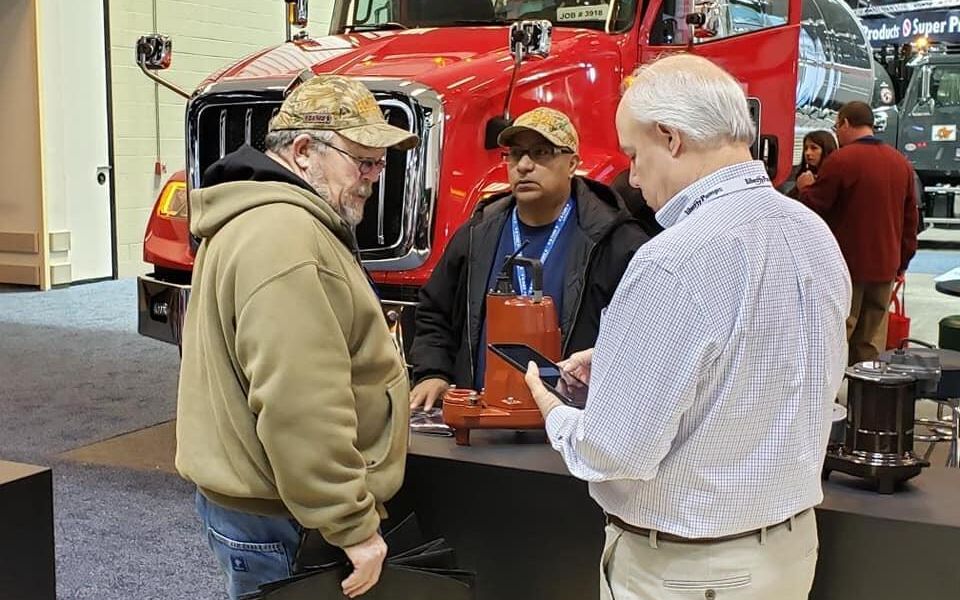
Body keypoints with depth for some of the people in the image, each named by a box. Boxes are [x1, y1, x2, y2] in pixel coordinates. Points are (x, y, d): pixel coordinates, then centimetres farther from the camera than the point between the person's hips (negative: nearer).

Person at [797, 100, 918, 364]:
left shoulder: (841, 159, -12)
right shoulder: (901, 162, 10)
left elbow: (814, 205, -9)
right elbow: (911, 219, 14)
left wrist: (805, 186, 12)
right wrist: (903, 260, 21)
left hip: (847, 265, -6)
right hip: (885, 266, 6)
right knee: (871, 343, 10)